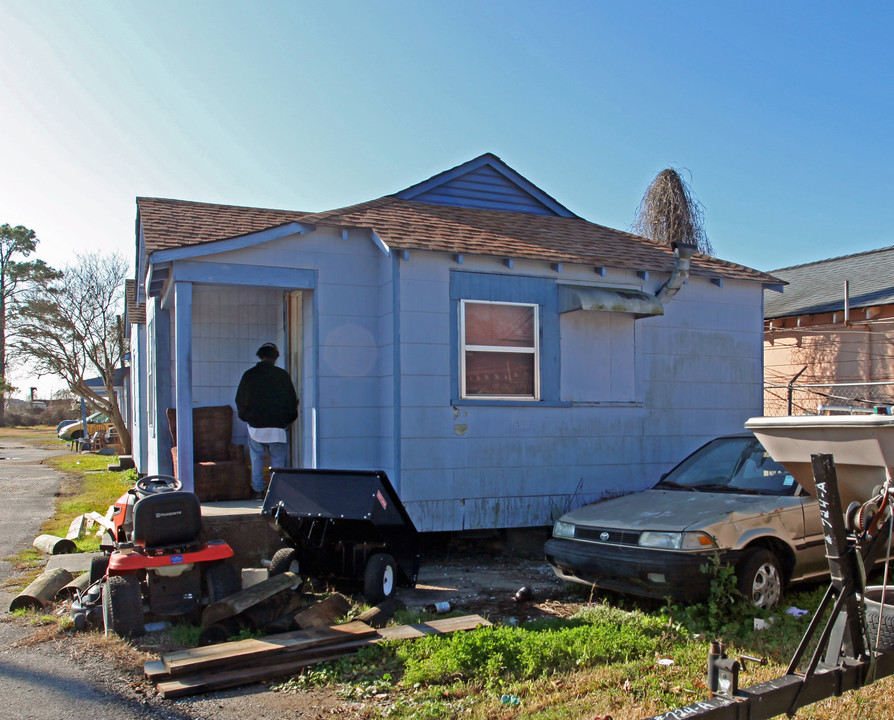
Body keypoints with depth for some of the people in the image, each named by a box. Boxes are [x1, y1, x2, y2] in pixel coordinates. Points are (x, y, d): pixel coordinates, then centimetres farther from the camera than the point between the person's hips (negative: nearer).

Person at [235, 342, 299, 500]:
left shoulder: (249, 375, 1)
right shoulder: (282, 375, -2)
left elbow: (240, 400, 9)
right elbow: (292, 400, 4)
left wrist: (247, 417, 25)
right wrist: (288, 419, 20)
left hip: (255, 425, 1)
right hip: (277, 426, -1)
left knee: (256, 459, 11)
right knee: (278, 459, 6)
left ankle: (258, 490, 11)